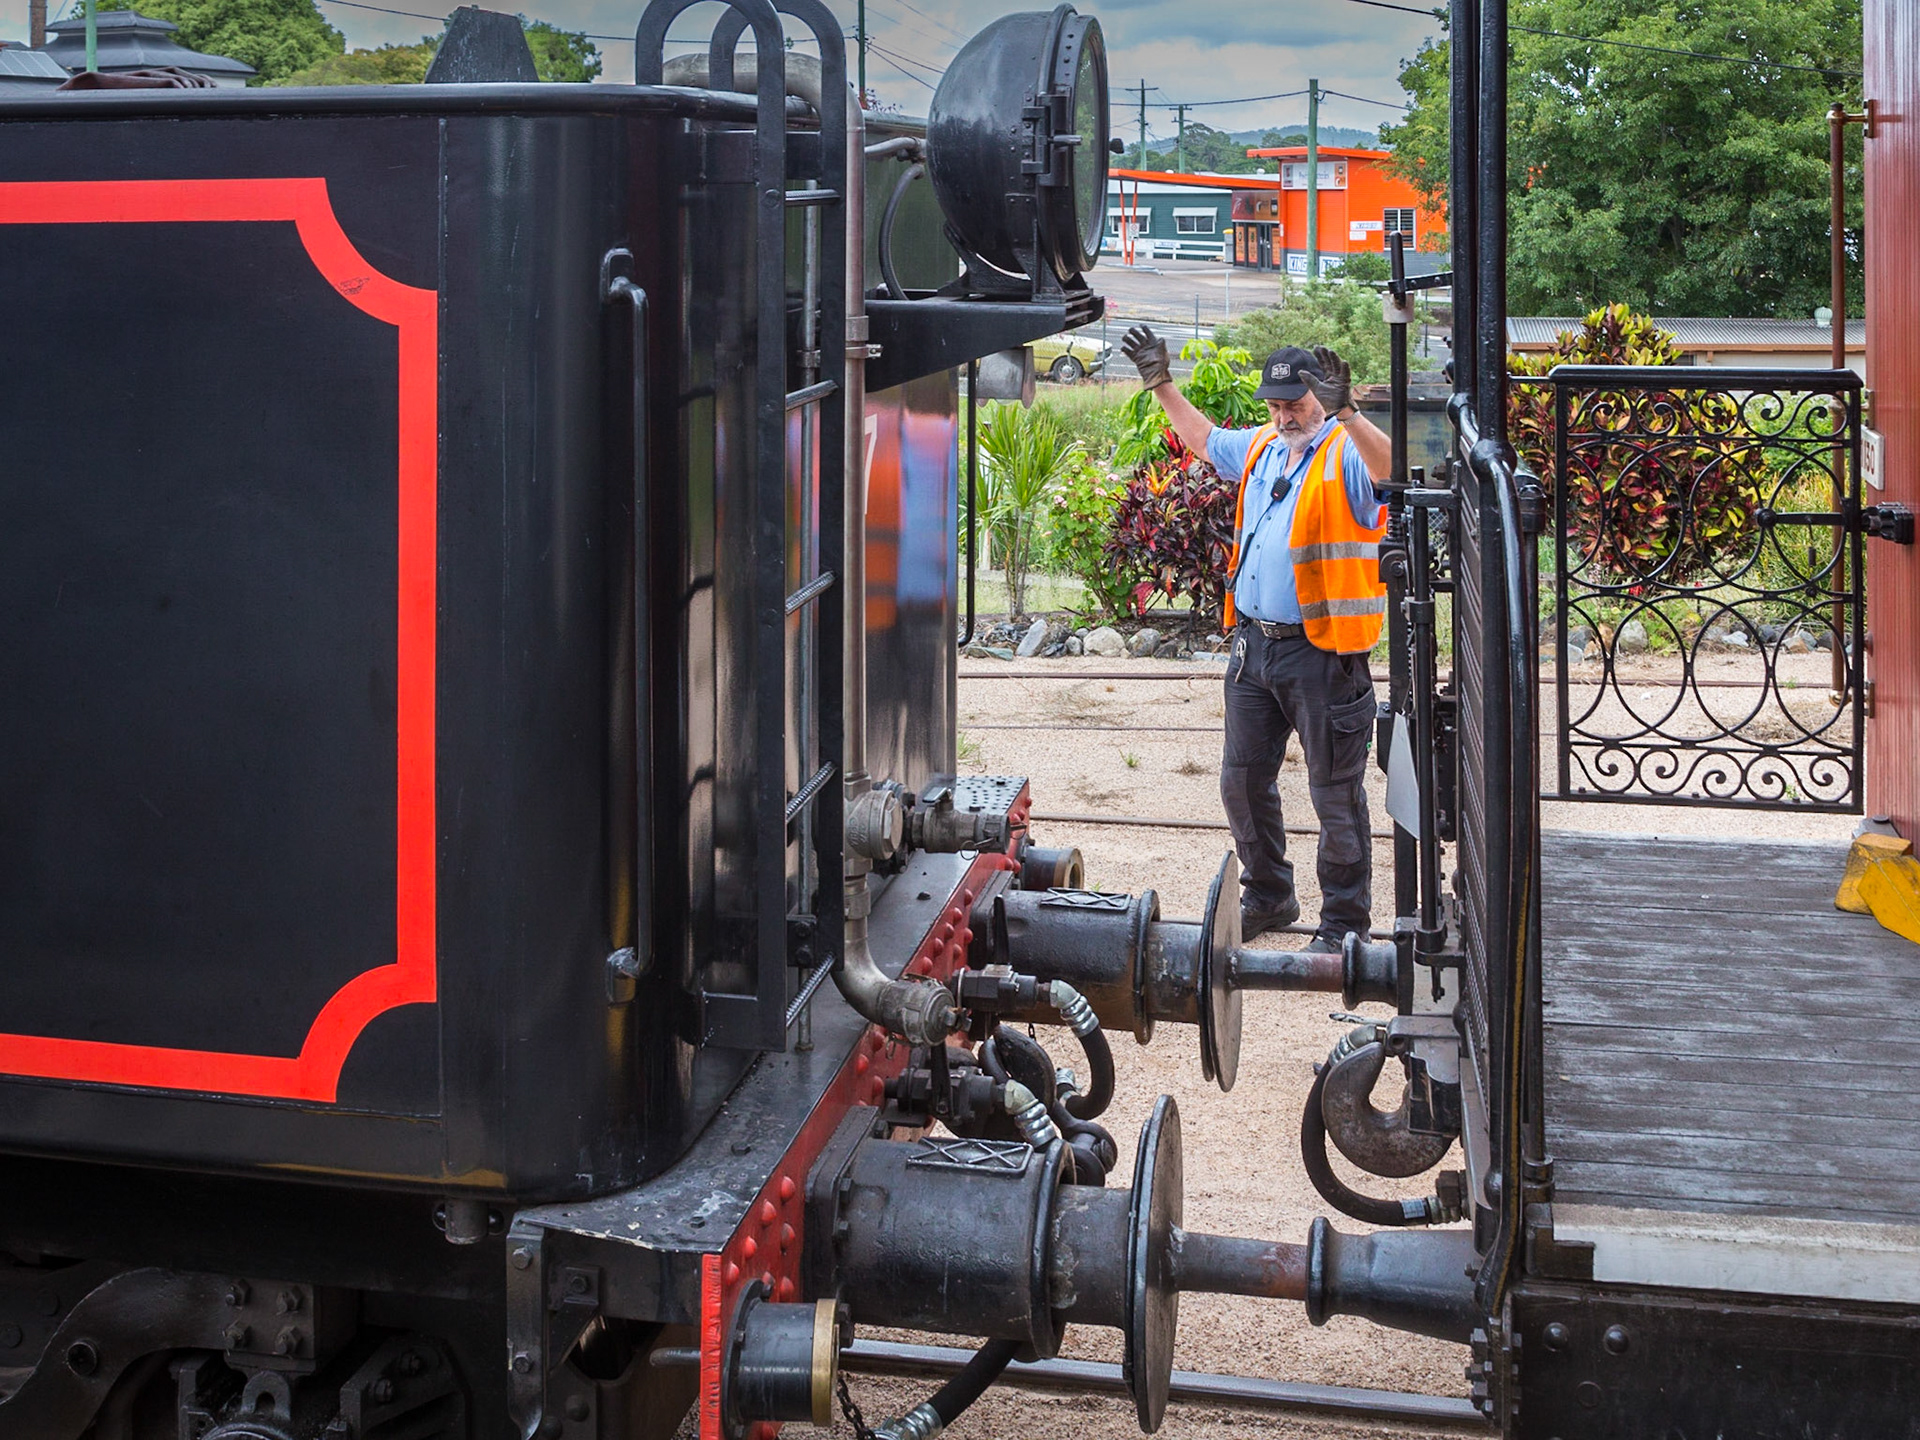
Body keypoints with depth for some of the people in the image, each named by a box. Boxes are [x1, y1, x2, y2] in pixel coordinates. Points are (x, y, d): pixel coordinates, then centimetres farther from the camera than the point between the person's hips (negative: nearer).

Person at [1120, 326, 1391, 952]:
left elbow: (1393, 468, -33)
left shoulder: (1346, 453, -10)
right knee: (1243, 779, 16)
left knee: (1336, 793, 1)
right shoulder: (1258, 448, 12)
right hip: (1253, 644, 8)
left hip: (1322, 653, -7)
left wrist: (1346, 413, -44)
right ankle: (1268, 898, 34)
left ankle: (1345, 921, 13)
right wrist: (1161, 383, 30)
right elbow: (1203, 438, 32)